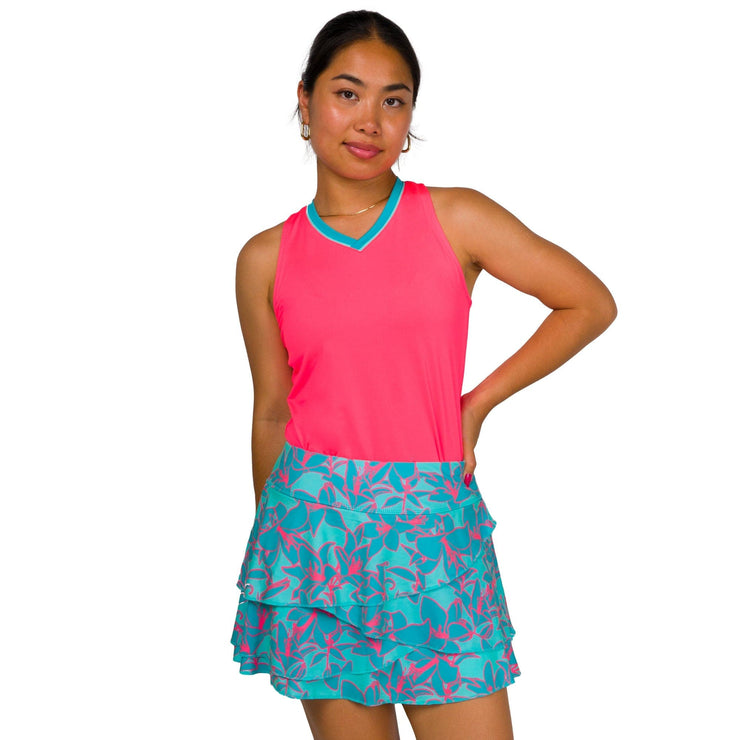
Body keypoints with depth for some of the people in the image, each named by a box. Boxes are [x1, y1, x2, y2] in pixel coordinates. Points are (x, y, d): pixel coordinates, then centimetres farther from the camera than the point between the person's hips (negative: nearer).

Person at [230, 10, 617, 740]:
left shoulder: (456, 220, 0)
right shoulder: (266, 259, 4)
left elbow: (591, 303, 5)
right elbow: (273, 411, 11)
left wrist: (477, 404, 1)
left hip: (430, 528, 0)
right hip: (314, 520, 1)